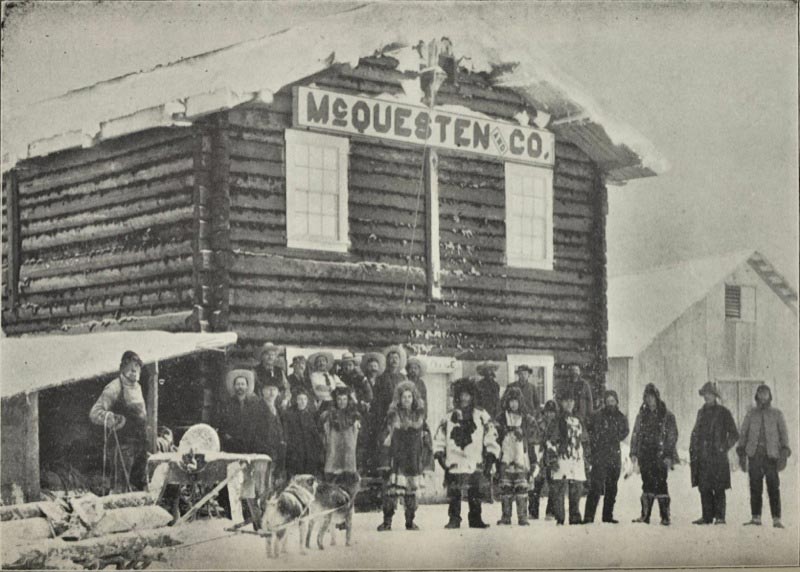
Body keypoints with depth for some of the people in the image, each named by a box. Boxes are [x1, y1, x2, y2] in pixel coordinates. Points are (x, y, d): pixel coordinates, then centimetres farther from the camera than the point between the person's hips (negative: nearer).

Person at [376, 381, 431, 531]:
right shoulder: (393, 415, -1)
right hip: (396, 458, -3)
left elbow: (424, 438, 14)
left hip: (413, 459, 3)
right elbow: (387, 438, -1)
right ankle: (387, 521, -5)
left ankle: (410, 522, 14)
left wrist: (424, 459, 10)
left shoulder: (419, 415, 7)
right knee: (391, 489, -9)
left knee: (411, 490, 5)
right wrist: (386, 461, -7)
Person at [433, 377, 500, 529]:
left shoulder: (481, 417, 6)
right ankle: (454, 519, 8)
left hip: (474, 464, -1)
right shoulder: (449, 418, 10)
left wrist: (490, 458, 1)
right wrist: (439, 455, 4)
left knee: (475, 495, 1)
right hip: (453, 464, 1)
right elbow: (439, 439, 15)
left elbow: (491, 438, 6)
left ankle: (475, 519, 11)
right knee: (453, 494, 0)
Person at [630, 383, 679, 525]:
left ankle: (665, 517, -5)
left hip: (660, 456, -4)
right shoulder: (642, 415, 14)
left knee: (661, 485, -9)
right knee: (647, 485, 5)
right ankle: (645, 515, 8)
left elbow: (672, 436, -2)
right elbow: (635, 435, 14)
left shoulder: (667, 416, 1)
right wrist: (633, 452, 5)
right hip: (645, 455, 4)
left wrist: (668, 455, -9)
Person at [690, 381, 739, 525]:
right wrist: (692, 451, 12)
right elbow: (695, 433, 22)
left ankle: (720, 516, 2)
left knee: (718, 488, -4)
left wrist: (724, 447, -8)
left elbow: (734, 434, 2)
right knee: (704, 488, 5)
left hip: (717, 457, -5)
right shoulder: (701, 412, 16)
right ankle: (707, 516, 11)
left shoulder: (723, 412, 0)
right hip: (702, 457, 5)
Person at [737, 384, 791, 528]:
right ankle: (755, 518, 5)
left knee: (773, 488, -7)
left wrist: (784, 454, -9)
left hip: (771, 456, -2)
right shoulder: (751, 414, 11)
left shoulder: (777, 414, 7)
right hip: (754, 455, 2)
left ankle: (776, 520, -6)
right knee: (755, 488, 1)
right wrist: (741, 455, 2)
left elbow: (783, 435, 2)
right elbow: (743, 434, 11)